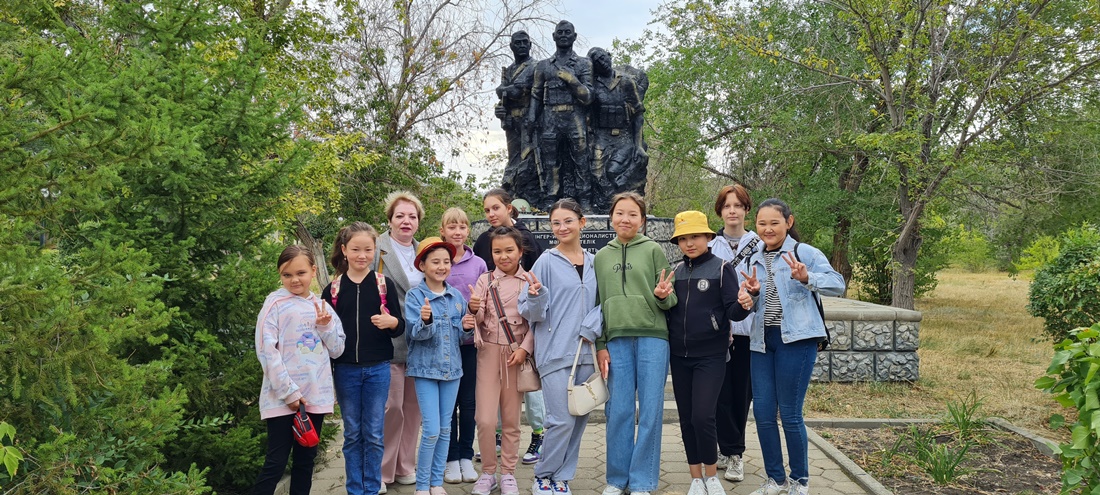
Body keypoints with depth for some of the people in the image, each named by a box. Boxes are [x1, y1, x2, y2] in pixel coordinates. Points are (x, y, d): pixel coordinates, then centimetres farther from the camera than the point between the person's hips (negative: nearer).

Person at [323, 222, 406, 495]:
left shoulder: (384, 284, -1)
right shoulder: (333, 289, 1)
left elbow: (400, 327, 0)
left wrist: (391, 322, -20)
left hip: (378, 369, -1)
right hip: (345, 370, 1)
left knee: (374, 434, 6)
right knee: (352, 434, 11)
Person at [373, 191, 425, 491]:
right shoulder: (377, 249, -5)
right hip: (389, 342, -5)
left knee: (413, 406, 10)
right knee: (391, 406, -5)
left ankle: (405, 466, 22)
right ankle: (381, 470, 10)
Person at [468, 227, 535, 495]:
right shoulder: (485, 280, 4)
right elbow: (478, 319, -3)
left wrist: (524, 348, -13)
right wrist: (473, 309, -25)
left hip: (517, 353, 0)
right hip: (489, 352, 0)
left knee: (511, 419, 7)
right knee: (485, 420, -4)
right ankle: (488, 472, 14)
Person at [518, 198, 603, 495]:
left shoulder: (593, 262, 9)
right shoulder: (546, 262, -3)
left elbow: (601, 303, 12)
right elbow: (532, 313, -3)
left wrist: (590, 329, -5)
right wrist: (536, 296, -24)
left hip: (585, 352, 5)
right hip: (555, 352, -4)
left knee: (580, 419, 8)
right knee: (562, 420, -8)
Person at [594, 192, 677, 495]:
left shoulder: (654, 251, 5)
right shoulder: (601, 257, 12)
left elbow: (669, 301, 5)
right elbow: (597, 303, 12)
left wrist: (662, 296, -18)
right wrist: (600, 345, 5)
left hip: (652, 338, -2)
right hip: (616, 341, 2)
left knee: (650, 411, -1)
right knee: (618, 411, 4)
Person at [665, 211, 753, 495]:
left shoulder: (721, 268, -4)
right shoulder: (676, 271, 9)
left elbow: (733, 312, -11)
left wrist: (744, 303, -30)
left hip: (710, 356, -5)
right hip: (679, 356, 5)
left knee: (702, 417, -11)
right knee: (686, 418, 9)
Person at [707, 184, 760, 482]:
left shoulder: (758, 245, 5)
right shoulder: (709, 246, 6)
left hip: (748, 328, 0)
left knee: (743, 390, 5)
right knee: (722, 390, 0)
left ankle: (730, 449, 18)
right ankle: (733, 452, 10)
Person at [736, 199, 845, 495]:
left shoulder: (804, 252, -5)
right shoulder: (755, 261, 13)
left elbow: (837, 284, -15)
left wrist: (807, 278, -31)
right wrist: (749, 297, -4)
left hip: (796, 339, -6)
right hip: (762, 341, 6)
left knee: (789, 413, -2)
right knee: (762, 413, 5)